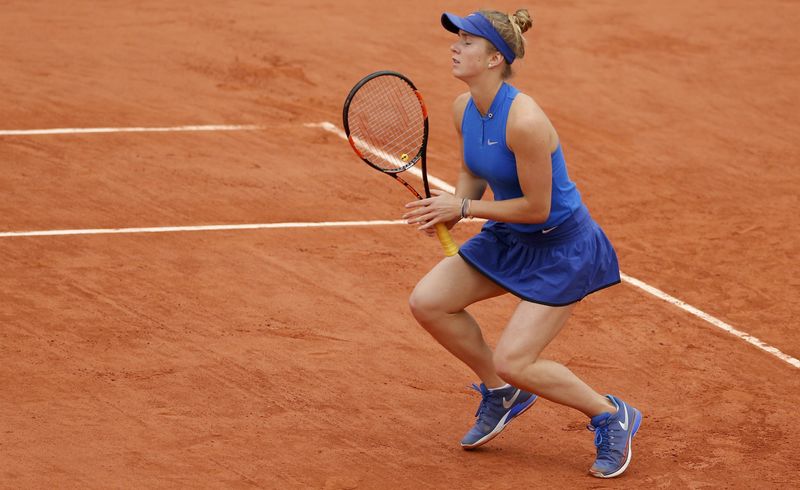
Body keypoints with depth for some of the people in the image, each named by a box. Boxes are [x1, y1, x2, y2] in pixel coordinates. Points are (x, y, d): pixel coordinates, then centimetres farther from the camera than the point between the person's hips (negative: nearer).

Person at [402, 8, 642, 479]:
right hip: (508, 239, 9)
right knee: (427, 302, -1)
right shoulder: (464, 108, -5)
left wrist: (464, 208, -20)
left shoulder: (524, 121, -31)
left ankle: (612, 418, 10)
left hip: (560, 247, -9)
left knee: (513, 361, -13)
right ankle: (502, 395, 19)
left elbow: (537, 207, -25)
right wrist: (451, 206, -7)